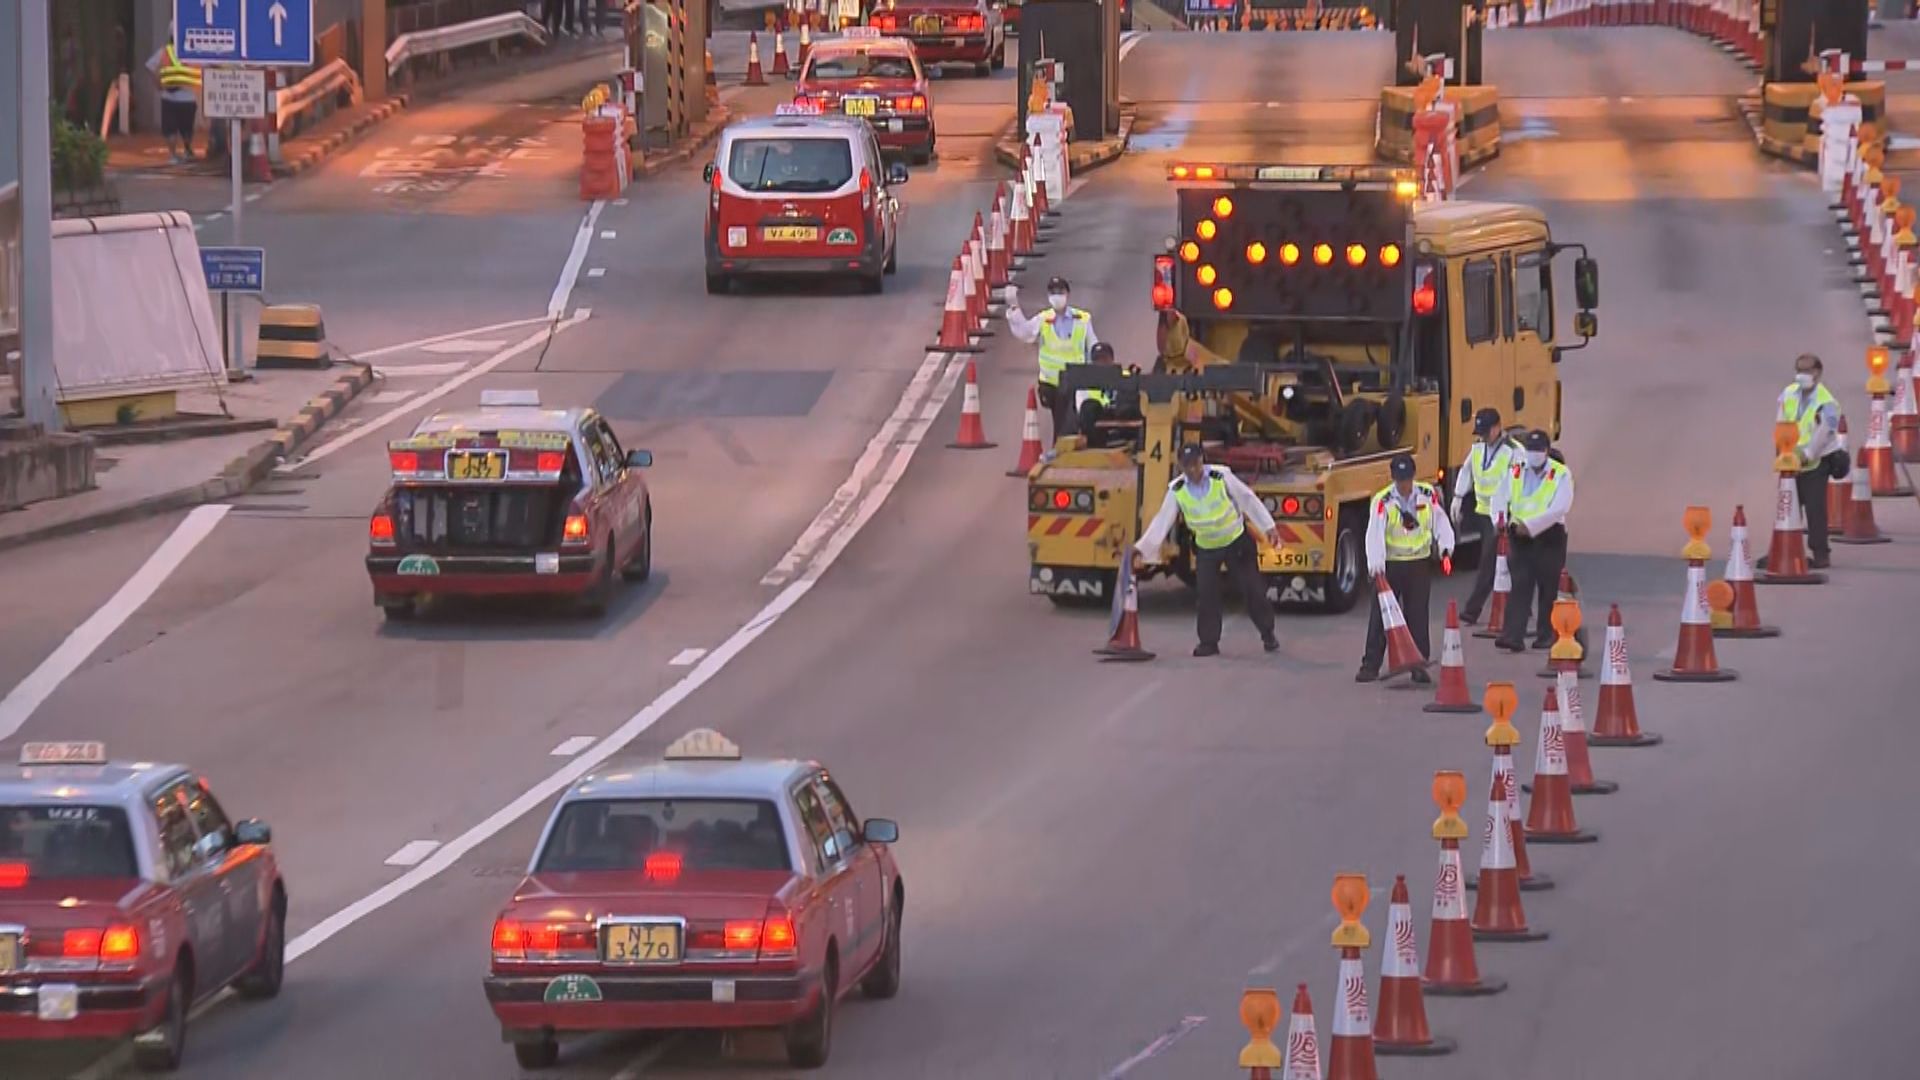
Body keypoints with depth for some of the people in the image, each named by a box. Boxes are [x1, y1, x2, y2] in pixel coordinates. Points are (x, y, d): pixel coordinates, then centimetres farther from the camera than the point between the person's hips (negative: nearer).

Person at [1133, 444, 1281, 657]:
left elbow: (1248, 500, -10)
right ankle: (1208, 642, 6)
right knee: (1207, 596, -6)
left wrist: (1269, 527, -9)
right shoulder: (1177, 491, -12)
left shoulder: (1222, 477, -18)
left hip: (1236, 543, -2)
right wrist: (1142, 548, -22)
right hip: (1206, 550, 2)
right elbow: (1162, 521, -13)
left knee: (1252, 589, 2)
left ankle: (1268, 634, 19)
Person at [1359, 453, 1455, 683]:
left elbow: (1440, 522, 7)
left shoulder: (1428, 495, -1)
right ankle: (1371, 666, 5)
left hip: (1419, 564, 2)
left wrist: (1445, 547, -8)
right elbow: (1375, 533, -21)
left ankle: (1419, 666, 9)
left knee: (1418, 616, 3)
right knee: (1380, 615, 0)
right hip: (1390, 565, -2)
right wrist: (1375, 564, -34)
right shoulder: (1382, 501, -12)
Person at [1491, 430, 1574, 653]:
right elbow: (1500, 498, 4)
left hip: (1549, 536, -2)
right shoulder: (1515, 472, 7)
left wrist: (1530, 525, -23)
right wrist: (1501, 520, -18)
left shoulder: (1561, 474, -5)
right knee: (1519, 587, -5)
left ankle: (1546, 635, 17)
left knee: (1548, 588, 6)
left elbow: (1559, 509, -15)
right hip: (1519, 536, 2)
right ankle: (1513, 636, -12)